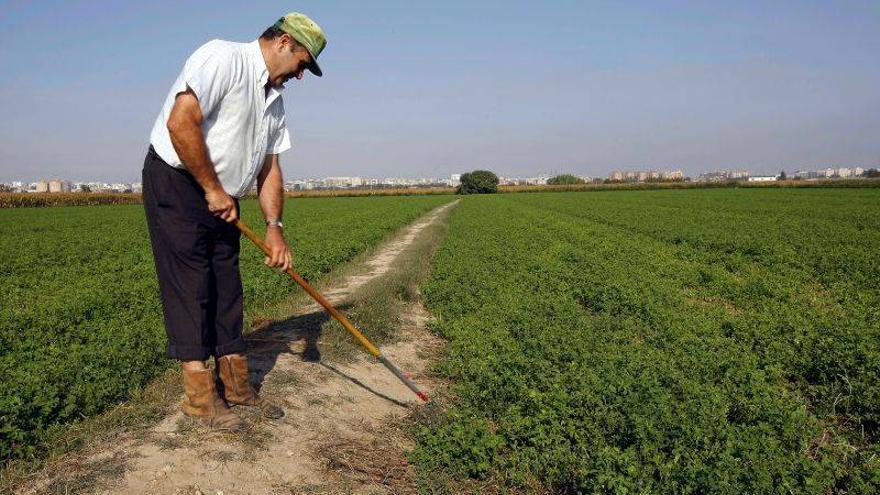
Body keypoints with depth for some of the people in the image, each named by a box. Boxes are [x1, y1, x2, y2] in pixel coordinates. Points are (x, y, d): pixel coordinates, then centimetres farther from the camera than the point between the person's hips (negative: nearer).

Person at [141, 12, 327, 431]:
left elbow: (269, 169, 11)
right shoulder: (223, 58, -15)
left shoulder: (274, 99, 13)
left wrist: (274, 227, -2)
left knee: (227, 289, 10)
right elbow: (181, 122, -27)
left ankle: (236, 385, 19)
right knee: (189, 287, -6)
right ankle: (200, 396, 3)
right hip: (175, 182, -9)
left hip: (221, 200, 9)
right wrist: (213, 189, -21)